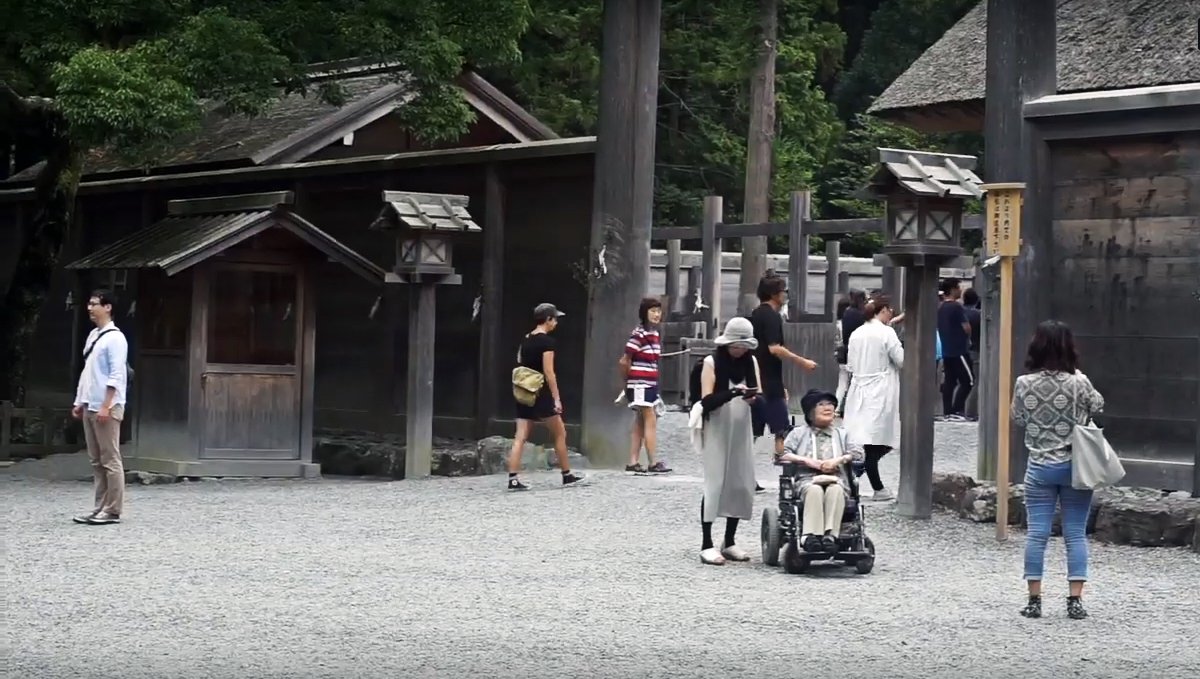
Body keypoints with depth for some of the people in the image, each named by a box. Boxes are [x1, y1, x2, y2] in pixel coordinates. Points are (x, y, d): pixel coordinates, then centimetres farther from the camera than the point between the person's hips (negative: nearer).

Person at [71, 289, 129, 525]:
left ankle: (112, 511, -4)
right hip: (90, 406, 9)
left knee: (110, 460, -5)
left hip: (107, 408, -9)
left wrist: (106, 406, -20)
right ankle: (100, 508, 12)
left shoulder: (115, 337, -10)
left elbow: (116, 375, -15)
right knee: (96, 461, 9)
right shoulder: (92, 336, 16)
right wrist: (79, 402, 17)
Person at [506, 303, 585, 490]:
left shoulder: (525, 340, 12)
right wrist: (557, 398, -14)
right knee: (560, 433, 9)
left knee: (520, 437, 0)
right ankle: (567, 476, 17)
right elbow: (549, 372, -15)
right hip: (541, 394, -7)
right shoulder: (547, 341, -11)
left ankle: (513, 479, -9)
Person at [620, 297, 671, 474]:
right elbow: (625, 361, -11)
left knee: (640, 425, 9)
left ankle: (633, 463, 12)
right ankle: (653, 464, -7)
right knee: (651, 421, -8)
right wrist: (628, 380, 2)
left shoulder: (656, 334, 12)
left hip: (651, 384, 8)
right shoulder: (639, 334, -13)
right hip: (640, 384, -8)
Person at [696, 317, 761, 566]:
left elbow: (760, 395, 6)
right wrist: (731, 393, -26)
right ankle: (707, 544, -5)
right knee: (715, 484, -7)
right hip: (717, 431, -4)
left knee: (742, 484, 3)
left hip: (742, 431, 4)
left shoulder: (751, 362, 6)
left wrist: (753, 398, -17)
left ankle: (730, 542, 14)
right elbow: (707, 401, -10)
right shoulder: (712, 363, -6)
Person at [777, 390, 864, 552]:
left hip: (837, 479, 1)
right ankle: (810, 536, -51)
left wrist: (839, 460, -8)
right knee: (815, 490, -38)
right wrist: (808, 461, -7)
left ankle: (830, 535, -49)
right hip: (808, 480, -1)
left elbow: (858, 452, 12)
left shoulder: (842, 434, 27)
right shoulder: (799, 433, 21)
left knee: (835, 490, -37)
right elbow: (781, 454, 6)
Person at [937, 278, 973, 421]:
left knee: (949, 381, 9)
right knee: (968, 381, -3)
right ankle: (956, 411, -9)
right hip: (959, 350, -8)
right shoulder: (957, 307, -14)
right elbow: (967, 328, -14)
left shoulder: (940, 308, 11)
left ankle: (947, 412, 7)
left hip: (946, 350, 8)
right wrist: (968, 339, 4)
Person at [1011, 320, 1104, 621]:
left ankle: (1034, 599, 9)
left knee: (1036, 533, 6)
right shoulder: (1078, 383, -13)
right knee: (1075, 533, 6)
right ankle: (1075, 599, 5)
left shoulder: (1024, 384, -9)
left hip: (1039, 467, 1)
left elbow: (1018, 418, 5)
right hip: (1074, 466, -1)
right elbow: (1098, 406, 6)